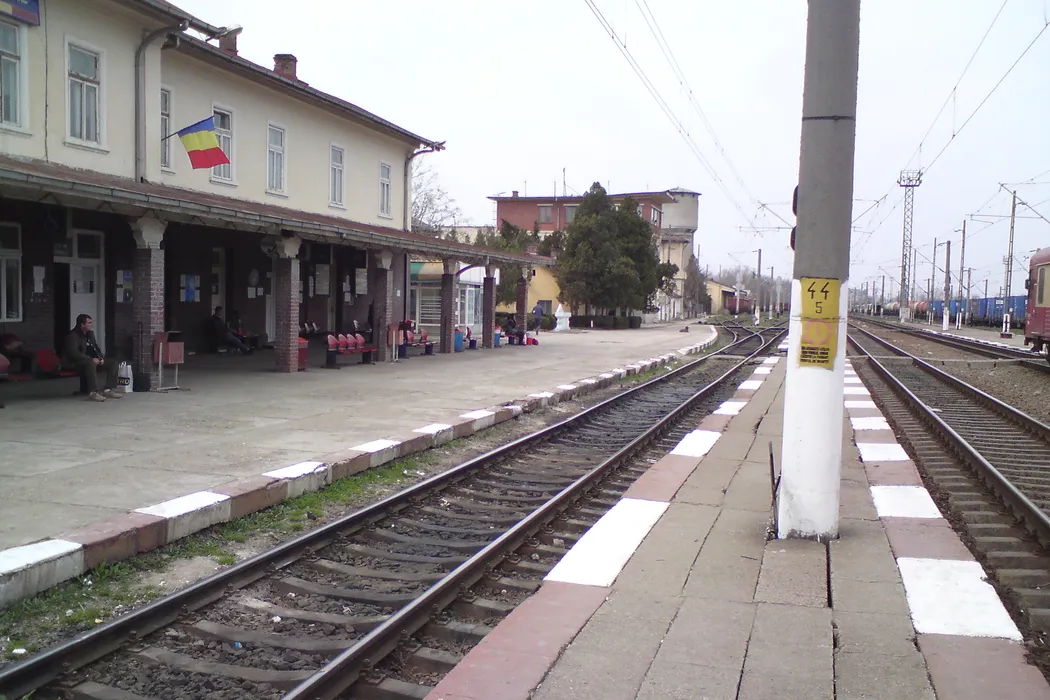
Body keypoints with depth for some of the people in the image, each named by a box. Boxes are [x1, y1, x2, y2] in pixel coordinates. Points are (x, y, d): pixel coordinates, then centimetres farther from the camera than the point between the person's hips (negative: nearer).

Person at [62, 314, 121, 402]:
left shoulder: (90, 333, 14)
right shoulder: (72, 335, -13)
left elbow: (96, 348, 22)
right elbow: (74, 353, -26)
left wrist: (101, 358, 0)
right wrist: (91, 359, -28)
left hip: (91, 361, 9)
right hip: (75, 363, -9)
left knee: (112, 364, -3)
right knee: (91, 364, -40)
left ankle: (108, 390, -9)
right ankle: (92, 393, -44)